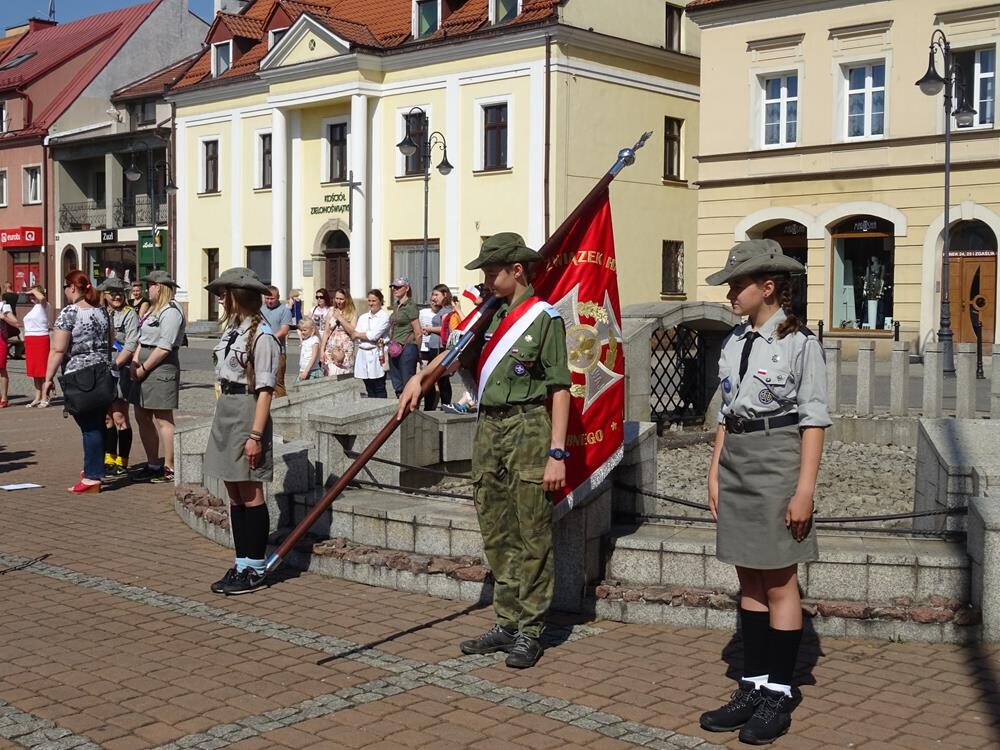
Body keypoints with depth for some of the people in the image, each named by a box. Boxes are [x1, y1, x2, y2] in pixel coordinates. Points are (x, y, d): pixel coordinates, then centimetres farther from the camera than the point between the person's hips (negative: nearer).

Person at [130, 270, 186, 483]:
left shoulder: (171, 312, -12)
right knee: (142, 417, 13)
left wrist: (143, 368, -14)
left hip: (162, 368, -10)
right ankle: (153, 464, 22)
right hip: (146, 369, 10)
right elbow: (143, 339, 19)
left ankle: (169, 468, 1)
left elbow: (164, 347, -18)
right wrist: (135, 362, 4)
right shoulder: (153, 310, 19)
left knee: (163, 419, -5)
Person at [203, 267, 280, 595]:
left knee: (251, 494, -1)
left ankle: (255, 568, 8)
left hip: (247, 412, -9)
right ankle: (241, 565, 19)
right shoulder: (230, 330, 13)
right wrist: (222, 418, 13)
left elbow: (265, 390, -16)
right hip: (225, 411, 9)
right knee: (234, 495, 12)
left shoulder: (261, 335, -13)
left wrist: (256, 435, -19)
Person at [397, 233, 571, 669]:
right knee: (497, 537, 11)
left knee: (531, 537, -1)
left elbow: (560, 388, -10)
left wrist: (557, 453, -15)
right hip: (489, 429, 7)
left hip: (528, 427, -7)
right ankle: (507, 624, 21)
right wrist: (419, 377, -5)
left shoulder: (544, 316, -7)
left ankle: (530, 631, 7)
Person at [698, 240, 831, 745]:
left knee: (778, 585, 1)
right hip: (736, 461, 7)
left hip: (777, 460, -7)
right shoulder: (734, 341, 10)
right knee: (749, 582, 11)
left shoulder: (799, 342, -9)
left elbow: (813, 421, -10)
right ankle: (753, 687, 20)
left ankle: (779, 696, 11)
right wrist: (715, 470, 10)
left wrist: (804, 489, -14)